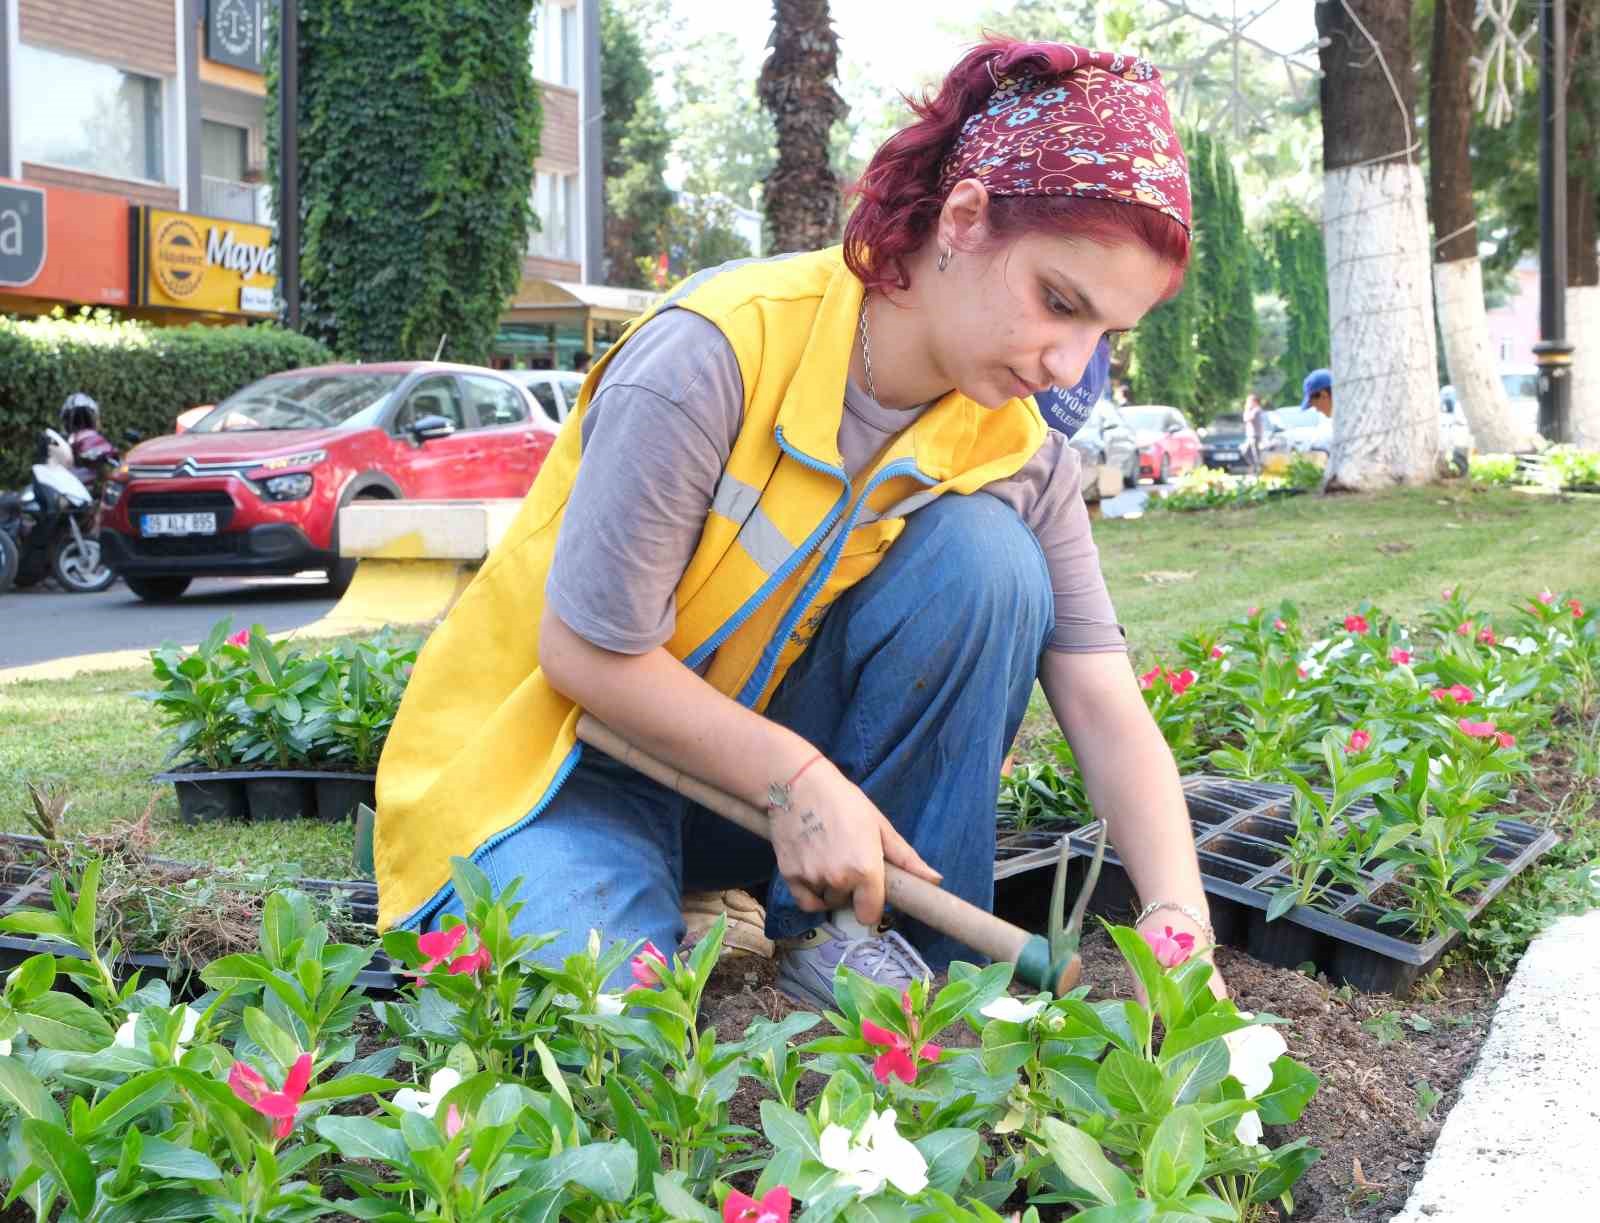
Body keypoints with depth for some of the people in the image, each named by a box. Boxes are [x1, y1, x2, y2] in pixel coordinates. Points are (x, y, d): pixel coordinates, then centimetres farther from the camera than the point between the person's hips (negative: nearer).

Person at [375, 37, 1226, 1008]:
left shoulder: (1016, 451, -9)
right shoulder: (713, 355, -27)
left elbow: (1109, 709, -14)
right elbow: (588, 653, -21)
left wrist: (1178, 920, -29)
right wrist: (799, 782, -24)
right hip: (570, 757, -5)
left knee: (985, 556, -21)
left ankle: (851, 930, -10)